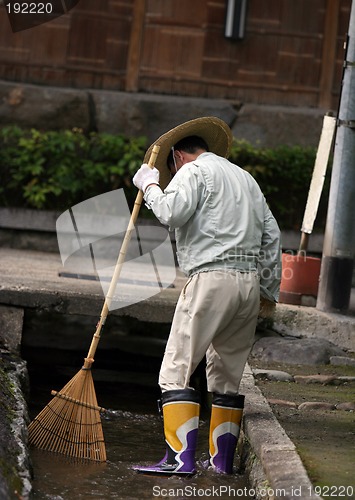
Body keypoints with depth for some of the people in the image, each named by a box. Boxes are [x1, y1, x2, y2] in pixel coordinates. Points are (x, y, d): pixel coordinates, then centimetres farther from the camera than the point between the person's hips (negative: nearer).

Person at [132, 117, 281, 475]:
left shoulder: (194, 170, 2)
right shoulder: (246, 178, 24)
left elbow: (172, 213, -16)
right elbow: (271, 237, 20)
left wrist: (150, 186, 2)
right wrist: (270, 292, 22)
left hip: (211, 278, -8)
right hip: (250, 282, 8)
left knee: (177, 368, -6)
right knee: (228, 373, 13)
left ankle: (181, 457, -14)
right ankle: (222, 459, 15)